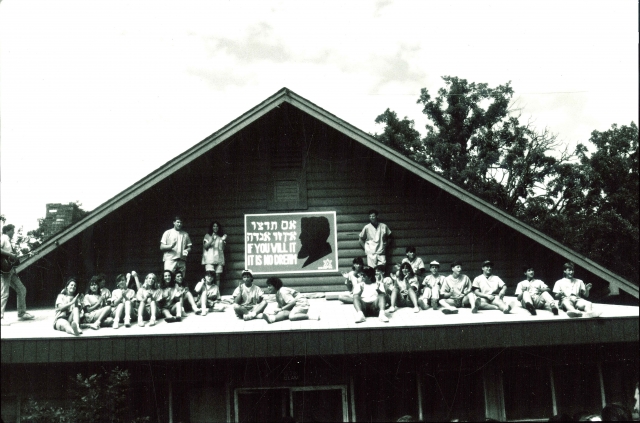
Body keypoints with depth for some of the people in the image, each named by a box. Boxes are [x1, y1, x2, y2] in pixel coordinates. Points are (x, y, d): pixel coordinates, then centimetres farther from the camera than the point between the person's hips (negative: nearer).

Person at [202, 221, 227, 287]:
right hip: (210, 259, -2)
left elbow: (223, 248, 11)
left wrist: (223, 240, -4)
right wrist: (212, 239, -11)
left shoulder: (221, 236, 15)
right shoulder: (207, 236, 10)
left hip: (219, 259, 2)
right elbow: (205, 246, 0)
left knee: (218, 276, -2)